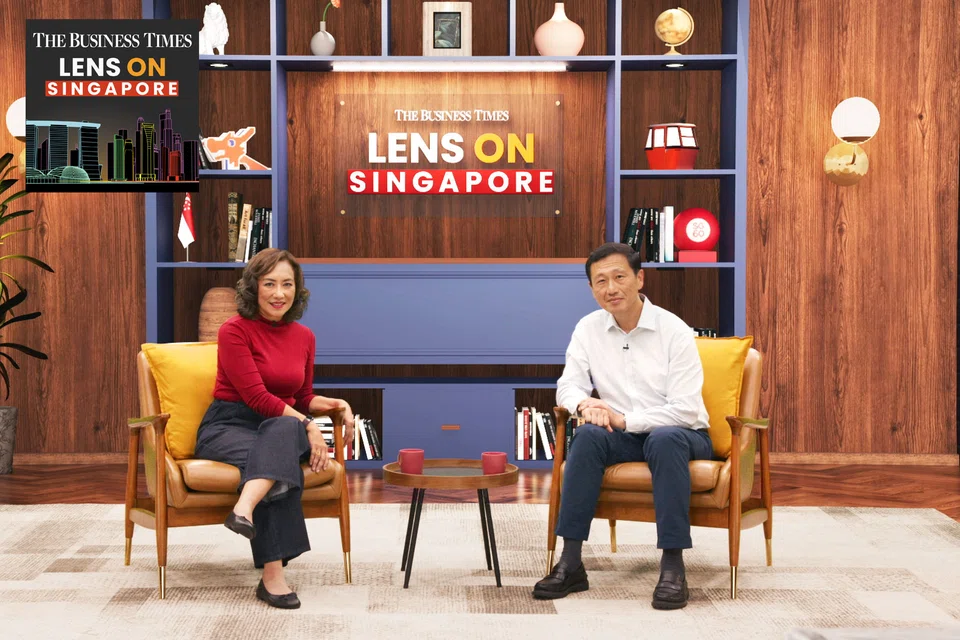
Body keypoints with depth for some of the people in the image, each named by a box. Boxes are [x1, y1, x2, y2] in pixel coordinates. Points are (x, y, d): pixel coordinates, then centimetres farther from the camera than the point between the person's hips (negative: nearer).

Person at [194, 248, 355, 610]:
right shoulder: (235, 330, -8)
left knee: (284, 431, -36)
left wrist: (335, 405, 0)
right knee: (282, 458, -38)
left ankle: (245, 509, -58)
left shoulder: (304, 337, 11)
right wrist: (307, 425, -23)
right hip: (228, 426, -4)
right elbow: (256, 396, -16)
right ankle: (272, 576, -47)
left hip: (282, 427, 5)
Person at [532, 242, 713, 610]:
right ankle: (570, 562, -28)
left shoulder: (674, 331, -13)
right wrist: (585, 404, -23)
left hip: (682, 436, -3)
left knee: (664, 439, -37)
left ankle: (672, 565, -35)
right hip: (627, 438, 3)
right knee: (589, 435, -28)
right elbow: (568, 386, 2)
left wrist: (624, 419, -25)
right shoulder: (589, 329, 0)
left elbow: (685, 410, -18)